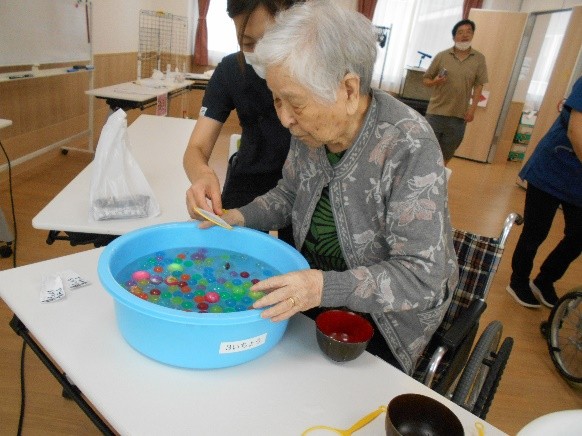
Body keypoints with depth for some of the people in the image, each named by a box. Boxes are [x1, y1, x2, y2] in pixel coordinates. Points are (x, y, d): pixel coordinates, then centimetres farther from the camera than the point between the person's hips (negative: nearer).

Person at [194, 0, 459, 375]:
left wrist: (325, 288, -41)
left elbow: (422, 278, -28)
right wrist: (240, 217, -10)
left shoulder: (408, 147, -29)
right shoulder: (312, 128, -10)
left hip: (384, 315, -5)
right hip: (313, 286, 5)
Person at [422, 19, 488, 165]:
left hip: (459, 115, 1)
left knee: (446, 155, 9)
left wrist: (472, 108, -6)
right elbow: (425, 79, 6)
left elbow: (479, 85, 2)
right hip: (436, 111, 0)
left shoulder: (479, 59, 2)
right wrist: (434, 82, -16)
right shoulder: (442, 56, 1)